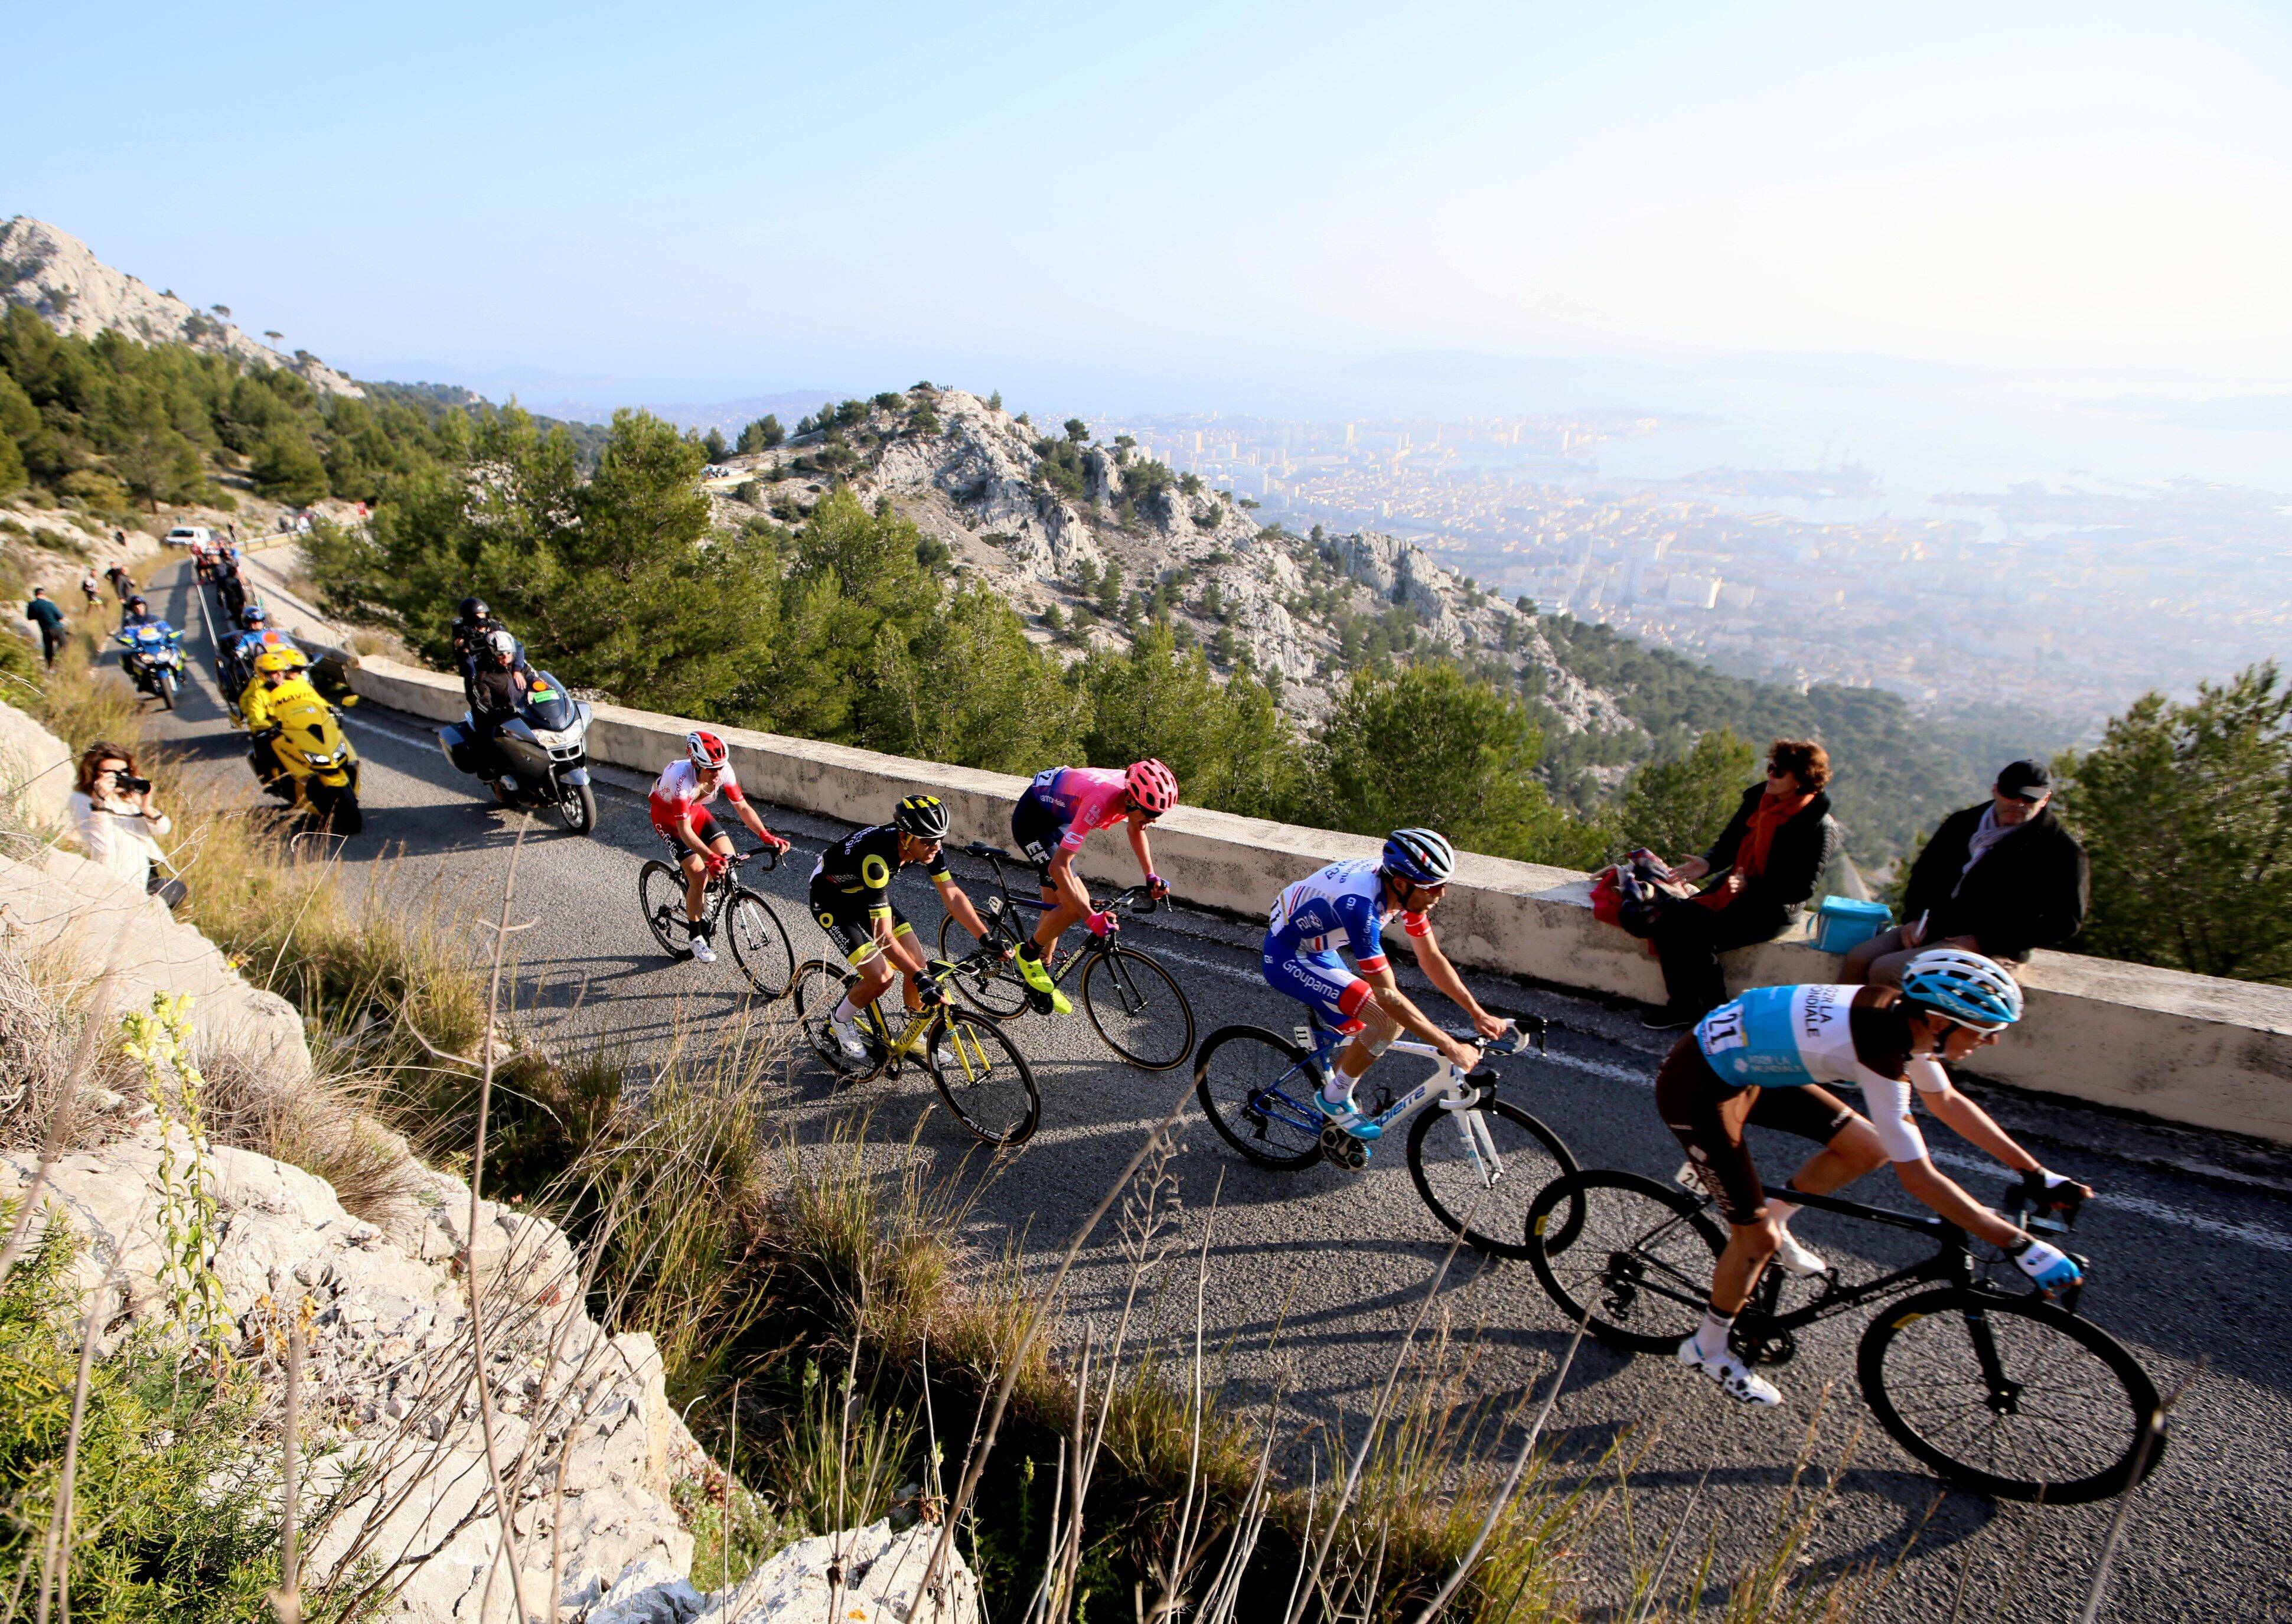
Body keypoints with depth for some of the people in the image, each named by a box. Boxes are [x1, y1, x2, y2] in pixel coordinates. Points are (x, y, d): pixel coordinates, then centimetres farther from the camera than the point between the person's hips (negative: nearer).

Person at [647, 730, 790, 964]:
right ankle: (696, 937, 2)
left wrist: (766, 836, -33)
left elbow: (742, 807, -19)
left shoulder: (724, 770, -26)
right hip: (668, 816, -5)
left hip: (695, 810, 5)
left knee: (728, 859, -12)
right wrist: (710, 857, -50)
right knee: (699, 875, -17)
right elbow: (684, 829, -38)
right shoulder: (682, 778, -40)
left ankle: (697, 896, 18)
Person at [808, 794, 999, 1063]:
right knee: (881, 977, -19)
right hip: (831, 900, -7)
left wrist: (986, 938, -23)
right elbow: (883, 936, -40)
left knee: (919, 965, -4)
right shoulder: (877, 858, -41)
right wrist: (920, 979, -42)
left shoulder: (927, 845, -22)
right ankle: (840, 1021, 10)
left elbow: (952, 895, -13)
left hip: (865, 894, 7)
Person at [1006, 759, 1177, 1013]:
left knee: (1056, 903, 14)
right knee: (1076, 906, -17)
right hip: (1031, 821, -8)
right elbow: (1059, 866, -39)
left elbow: (1136, 830, 10)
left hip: (1056, 819, 8)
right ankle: (1028, 953, 6)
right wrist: (1092, 918, -40)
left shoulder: (1136, 792, -17)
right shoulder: (1100, 802, -40)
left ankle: (1042, 971, 32)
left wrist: (1151, 876, 0)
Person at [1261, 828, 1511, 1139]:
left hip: (1317, 949, 9)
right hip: (1287, 958, -9)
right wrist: (1451, 1048, -30)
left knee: (1368, 1035, 7)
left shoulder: (1406, 889, -12)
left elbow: (1431, 959, 1)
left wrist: (1479, 1015, -4)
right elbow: (1388, 996, -33)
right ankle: (1334, 1099, -2)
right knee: (1387, 1019, -21)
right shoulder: (1361, 903, -37)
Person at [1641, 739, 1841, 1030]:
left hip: (1770, 910, -7)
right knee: (1669, 921, -14)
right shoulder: (1758, 799, 5)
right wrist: (1707, 864, -9)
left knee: (1699, 936, -26)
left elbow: (1802, 887, -15)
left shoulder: (1820, 827, -13)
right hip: (1729, 890, 7)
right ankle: (1682, 1007, -3)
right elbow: (1729, 843, 12)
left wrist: (1750, 887, -24)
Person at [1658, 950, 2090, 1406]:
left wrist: (2036, 1173, 13)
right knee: (1759, 1239, 0)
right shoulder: (1881, 1055, -29)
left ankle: (1772, 1214, 24)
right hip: (1697, 1090, -9)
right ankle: (1708, 1350, 23)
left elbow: (1947, 1102, 13)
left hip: (1744, 1064, 9)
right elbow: (1919, 1180, -26)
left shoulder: (1899, 1012, -4)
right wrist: (2020, 1246, -20)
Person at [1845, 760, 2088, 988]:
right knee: (1857, 960, -14)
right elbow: (1924, 871, 24)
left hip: (1994, 948, -7)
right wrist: (1914, 917, 4)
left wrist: (1983, 942, -16)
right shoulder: (1964, 822, 13)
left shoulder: (2061, 850, -5)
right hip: (1933, 928, 7)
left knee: (1884, 971, -25)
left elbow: (2064, 921, -11)